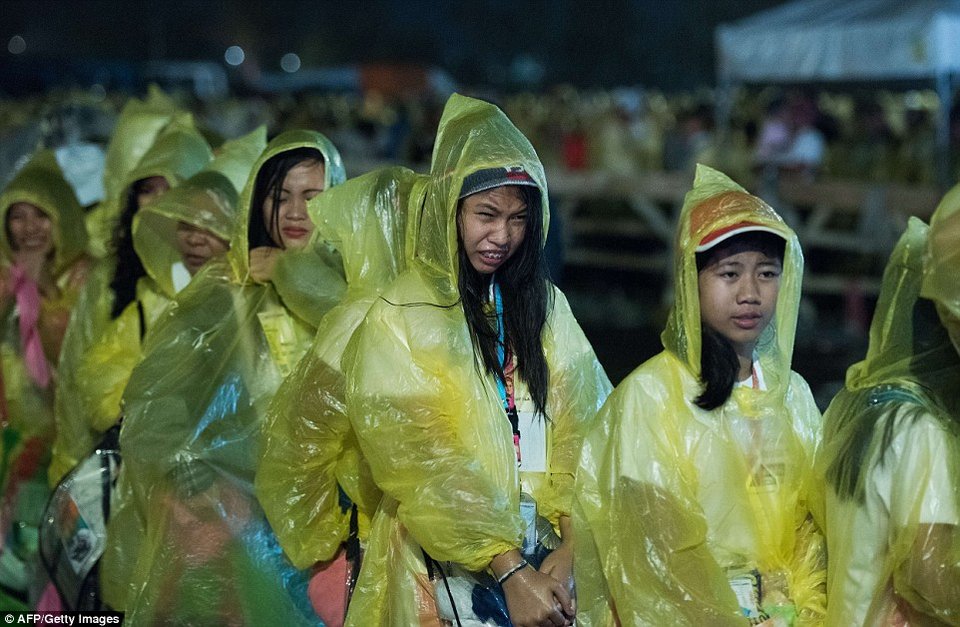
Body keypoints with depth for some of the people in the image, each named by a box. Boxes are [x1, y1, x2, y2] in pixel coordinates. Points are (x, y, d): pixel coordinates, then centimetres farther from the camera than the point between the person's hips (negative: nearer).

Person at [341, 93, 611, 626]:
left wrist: (570, 546, -16)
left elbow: (582, 427, -3)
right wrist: (510, 571, -19)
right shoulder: (400, 317, -8)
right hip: (450, 560, -4)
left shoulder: (546, 305, 7)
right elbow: (419, 465, -13)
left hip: (548, 547, 4)